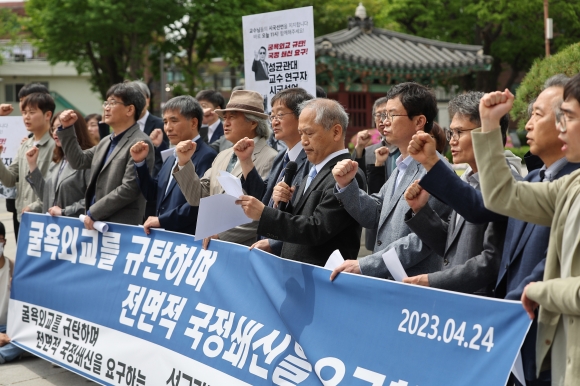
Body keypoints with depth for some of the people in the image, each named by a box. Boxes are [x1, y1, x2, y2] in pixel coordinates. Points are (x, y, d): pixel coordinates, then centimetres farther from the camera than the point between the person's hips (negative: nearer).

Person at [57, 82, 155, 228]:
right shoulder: (106, 142, 17)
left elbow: (129, 188, -19)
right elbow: (79, 161, 24)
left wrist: (93, 213, -15)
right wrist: (66, 129, 14)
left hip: (122, 226, -8)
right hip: (96, 223, 8)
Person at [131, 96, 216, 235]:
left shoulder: (207, 156, -12)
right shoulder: (172, 159, 18)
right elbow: (152, 195, 18)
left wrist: (162, 220, -18)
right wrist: (139, 163, 6)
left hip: (188, 238, -8)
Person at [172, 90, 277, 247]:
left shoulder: (270, 160, -11)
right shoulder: (223, 156, 14)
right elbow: (198, 198, 13)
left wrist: (220, 233, -16)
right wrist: (184, 163, 1)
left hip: (246, 251, -6)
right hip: (213, 246, 6)